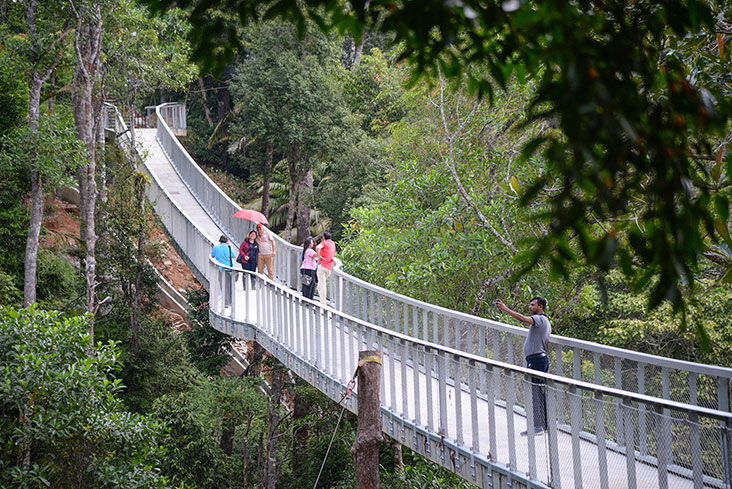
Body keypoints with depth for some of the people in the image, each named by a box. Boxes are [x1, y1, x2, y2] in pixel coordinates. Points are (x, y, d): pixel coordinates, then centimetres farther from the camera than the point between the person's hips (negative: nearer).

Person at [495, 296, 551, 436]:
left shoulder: (540, 319, -12)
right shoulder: (546, 322, 20)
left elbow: (522, 318, -29)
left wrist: (505, 309, -27)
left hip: (536, 360, -11)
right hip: (542, 358, 11)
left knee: (534, 393, -9)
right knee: (540, 393, 13)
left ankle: (537, 426, -9)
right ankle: (544, 424, 17)